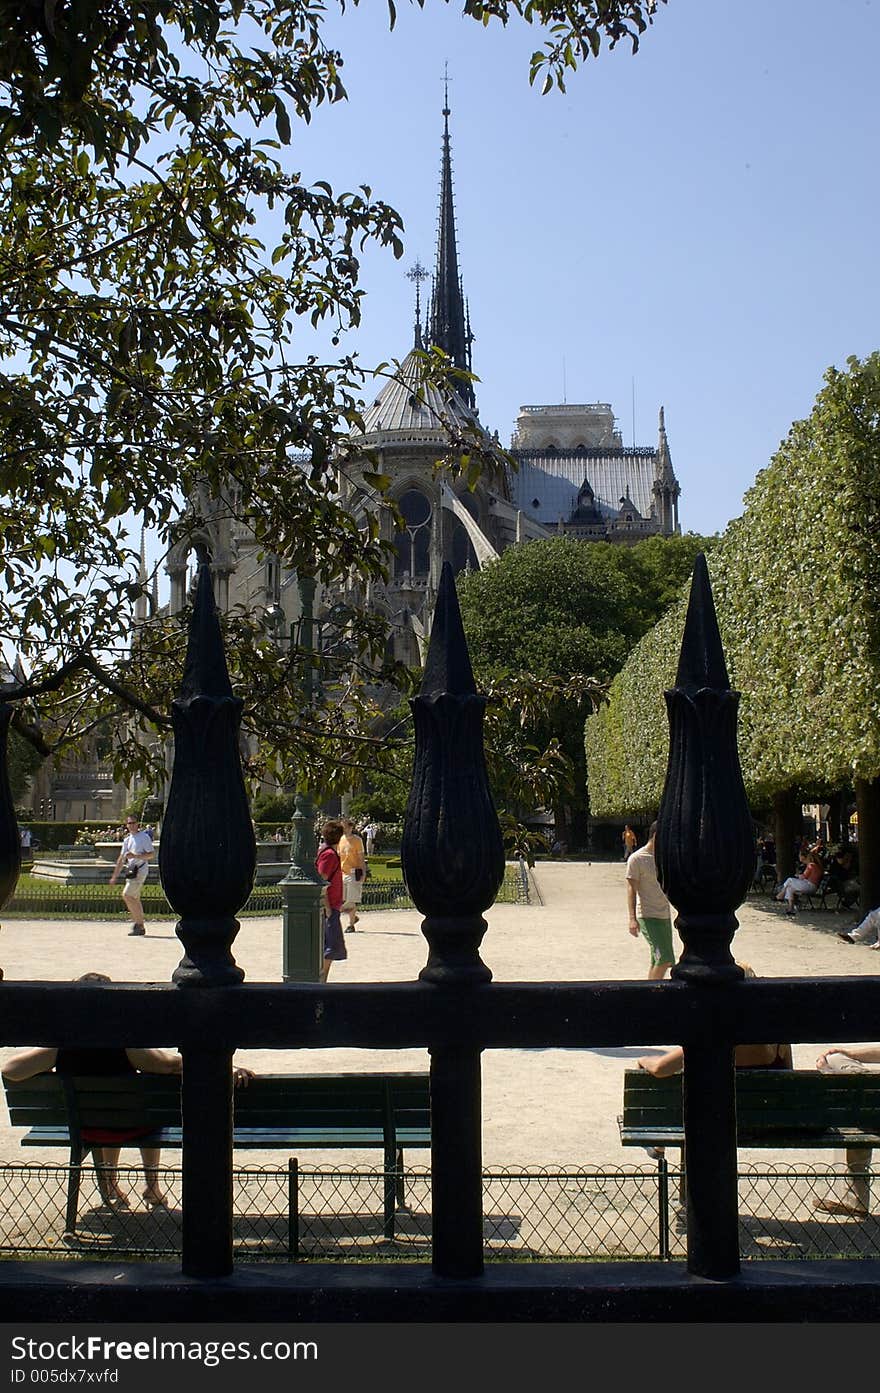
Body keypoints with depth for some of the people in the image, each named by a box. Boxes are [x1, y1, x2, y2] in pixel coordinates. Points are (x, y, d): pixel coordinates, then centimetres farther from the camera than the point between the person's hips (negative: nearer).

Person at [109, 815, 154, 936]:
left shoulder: (144, 837, -5)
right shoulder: (127, 840, 17)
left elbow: (150, 855, -10)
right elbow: (121, 858, 20)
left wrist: (135, 856, -20)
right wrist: (114, 876, 18)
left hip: (140, 870, -8)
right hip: (131, 871, 8)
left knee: (127, 895, -16)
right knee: (134, 899, 8)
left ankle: (138, 923, -10)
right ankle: (140, 926, 13)